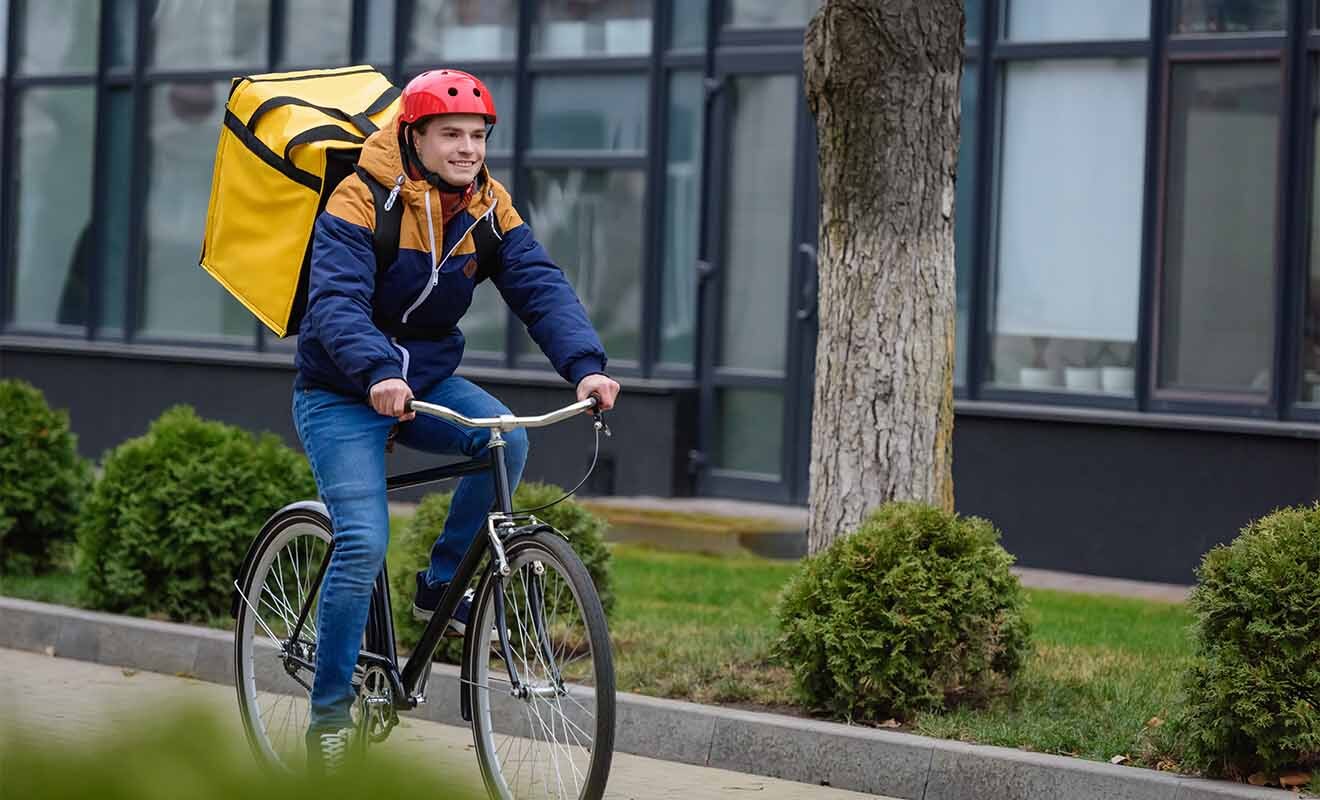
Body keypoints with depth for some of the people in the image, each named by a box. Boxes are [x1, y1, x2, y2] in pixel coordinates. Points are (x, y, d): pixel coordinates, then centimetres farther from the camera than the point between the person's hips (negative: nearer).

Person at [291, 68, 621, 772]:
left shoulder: (488, 206, -3)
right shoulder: (362, 201, -19)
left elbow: (538, 285, -13)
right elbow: (337, 301, -31)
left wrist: (584, 365, -31)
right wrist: (377, 373, -50)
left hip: (428, 380, 5)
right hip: (342, 395, -5)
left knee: (507, 440, -24)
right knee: (363, 543, -18)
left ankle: (440, 585, -3)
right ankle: (329, 709, -4)